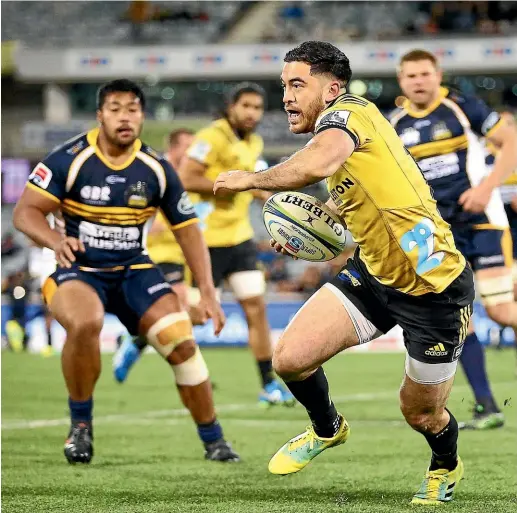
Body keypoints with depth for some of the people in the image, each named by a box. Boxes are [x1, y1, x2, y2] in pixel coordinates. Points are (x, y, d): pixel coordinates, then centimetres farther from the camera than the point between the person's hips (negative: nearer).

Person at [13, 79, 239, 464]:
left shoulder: (157, 169, -2)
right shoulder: (70, 159, -11)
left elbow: (187, 230, 6)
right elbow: (25, 212, -14)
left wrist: (207, 292, -2)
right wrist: (55, 241, -35)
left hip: (134, 270, 3)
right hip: (77, 269, -3)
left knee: (181, 341, -16)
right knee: (85, 323, -36)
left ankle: (213, 440, 5)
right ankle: (80, 424, -11)